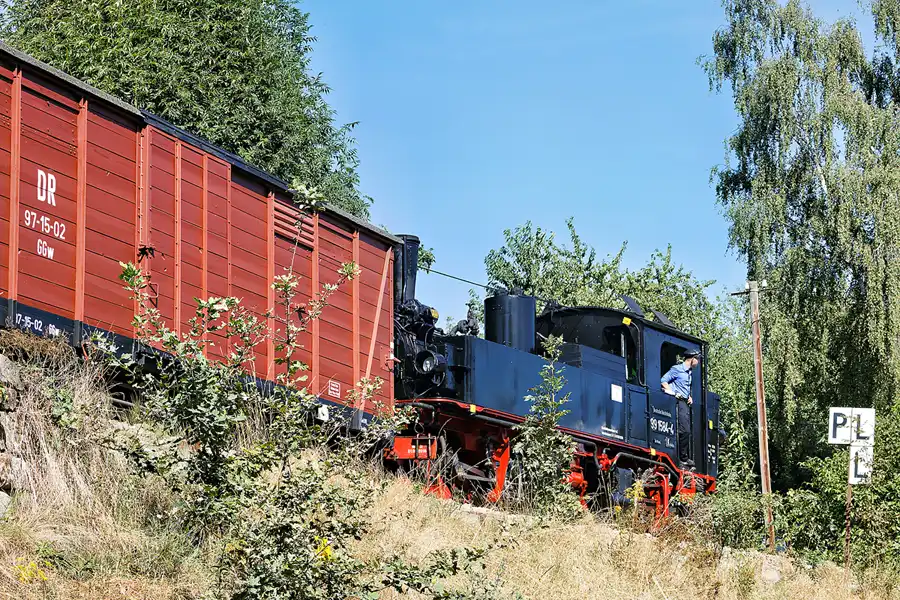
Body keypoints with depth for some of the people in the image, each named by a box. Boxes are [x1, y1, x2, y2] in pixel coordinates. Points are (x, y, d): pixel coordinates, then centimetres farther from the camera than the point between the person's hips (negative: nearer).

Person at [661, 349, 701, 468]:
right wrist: (673, 393, -18)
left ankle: (686, 458, 9)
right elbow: (663, 380, -9)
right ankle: (683, 458, -12)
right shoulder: (677, 369, -6)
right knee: (685, 430, -15)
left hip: (686, 403, 9)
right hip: (679, 402, -9)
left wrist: (689, 397, 16)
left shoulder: (690, 372, 20)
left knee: (687, 431, 7)